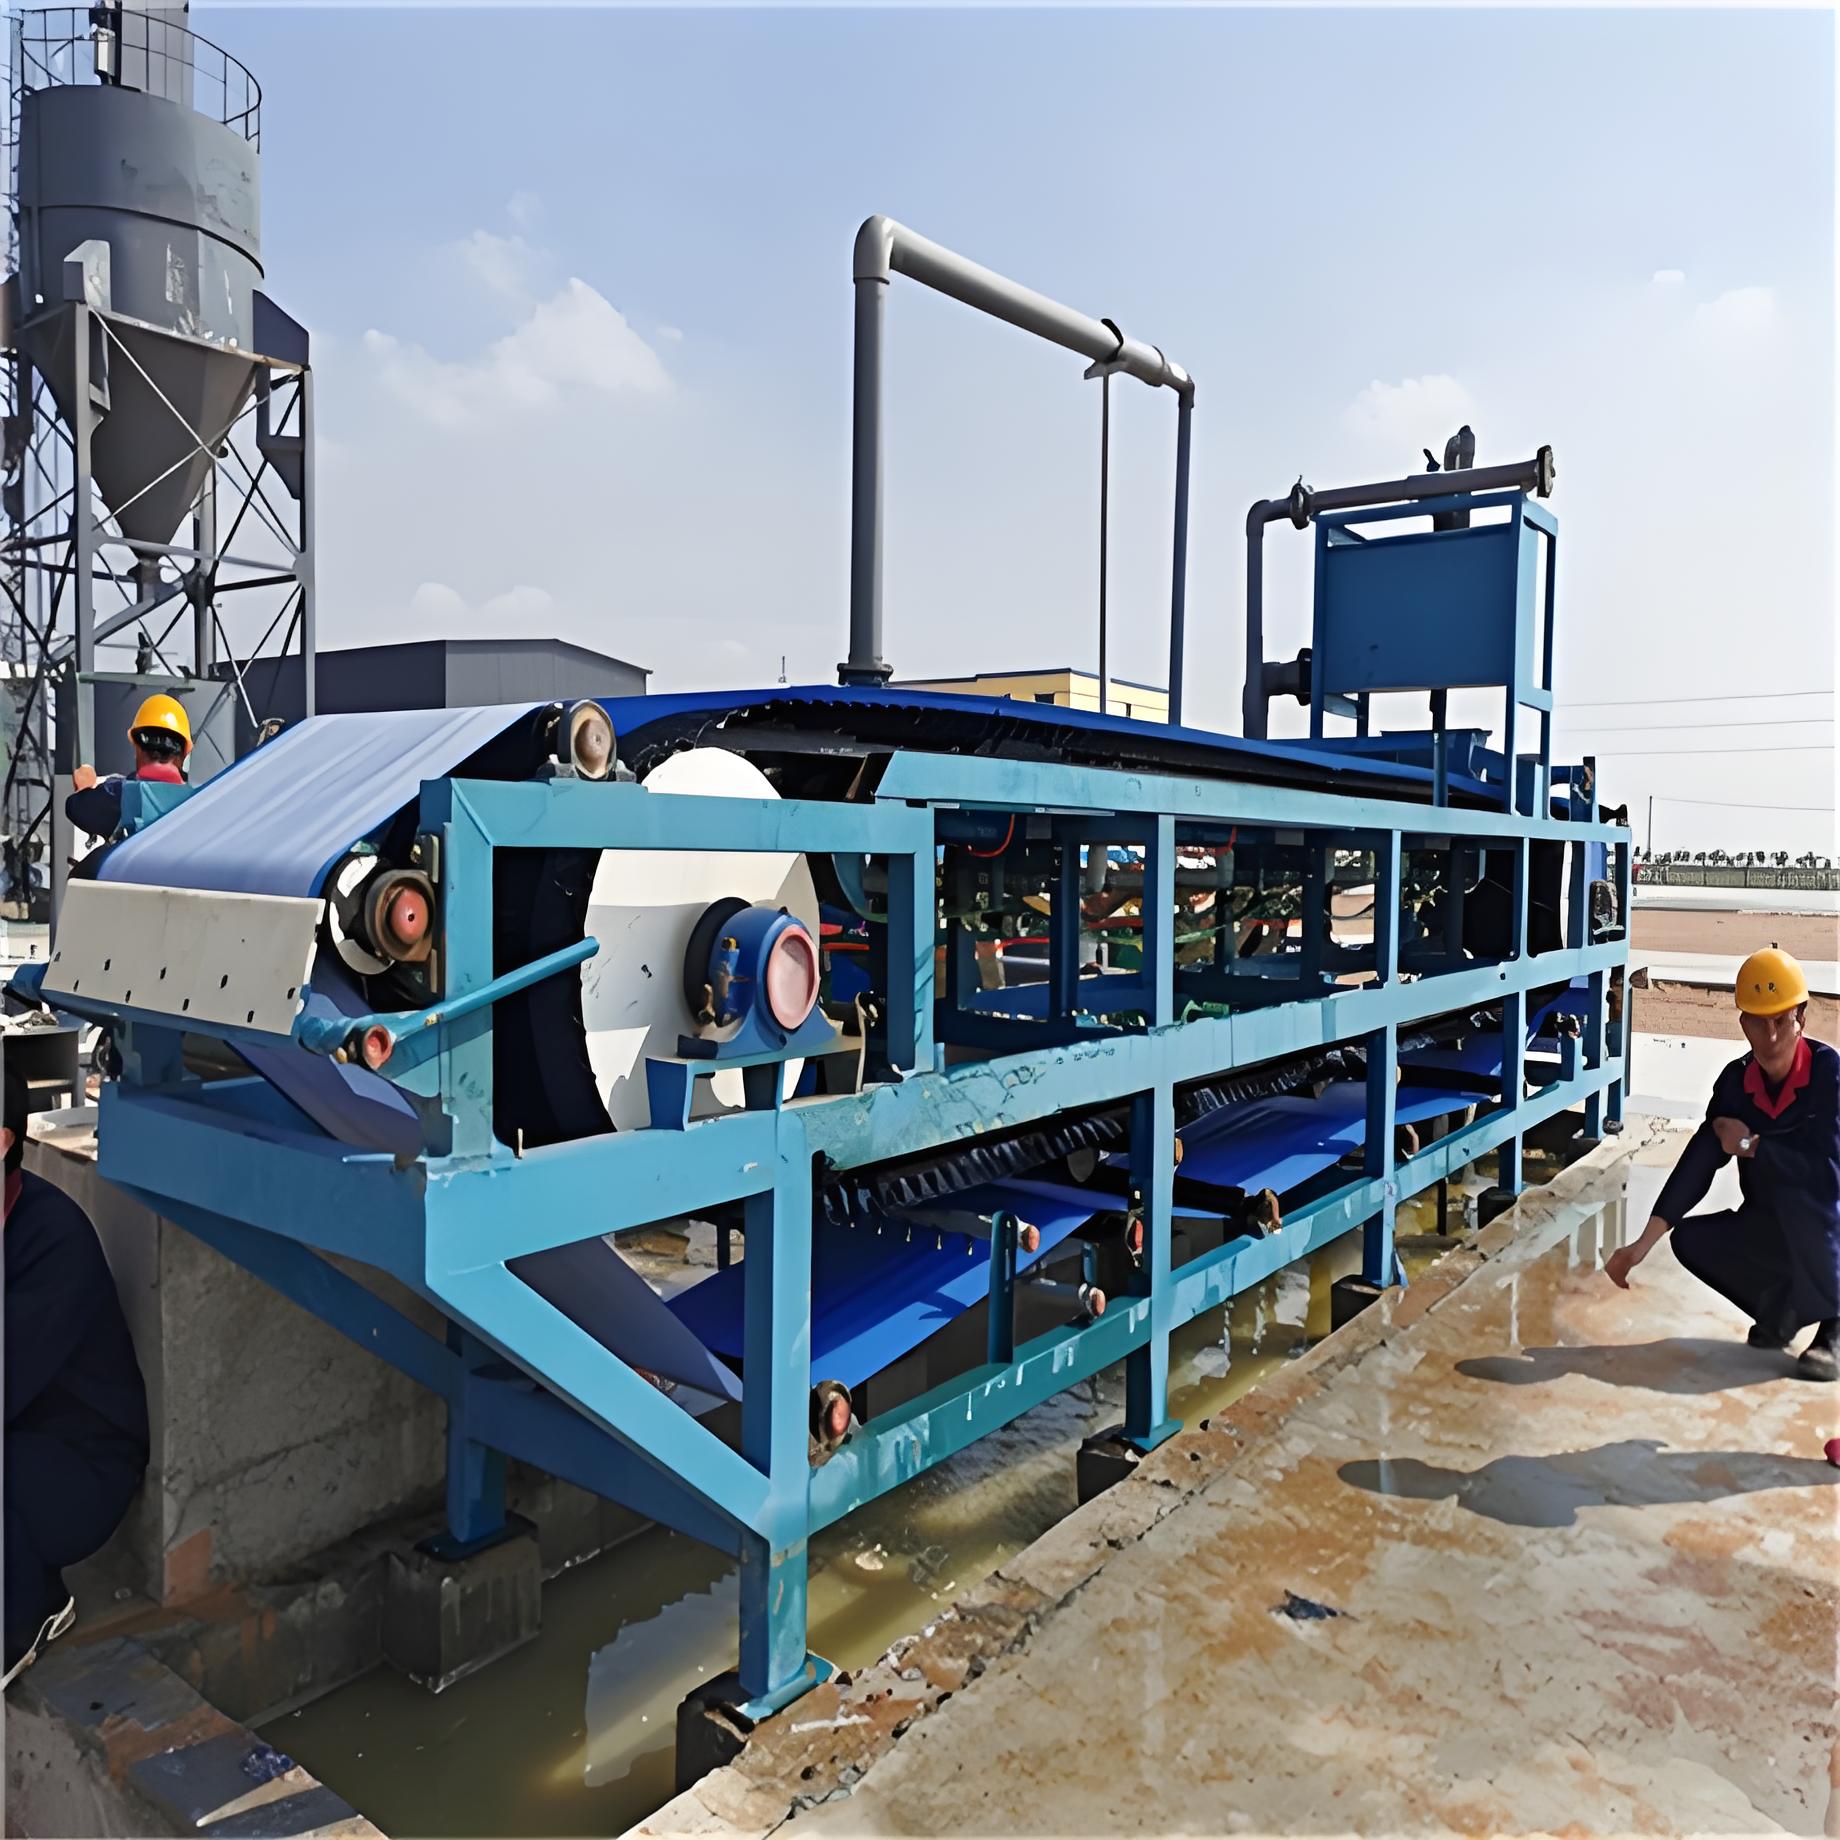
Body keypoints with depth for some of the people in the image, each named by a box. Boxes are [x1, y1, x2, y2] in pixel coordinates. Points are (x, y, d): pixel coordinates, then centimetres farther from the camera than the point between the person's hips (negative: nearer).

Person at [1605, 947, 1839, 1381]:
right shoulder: (1736, 1081, -6)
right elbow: (1697, 1163, -10)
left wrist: (1749, 1144, -17)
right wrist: (1643, 1244, -18)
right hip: (1772, 1231, 5)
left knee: (1799, 1189, -35)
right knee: (1691, 1240, -15)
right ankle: (1784, 1309, 11)